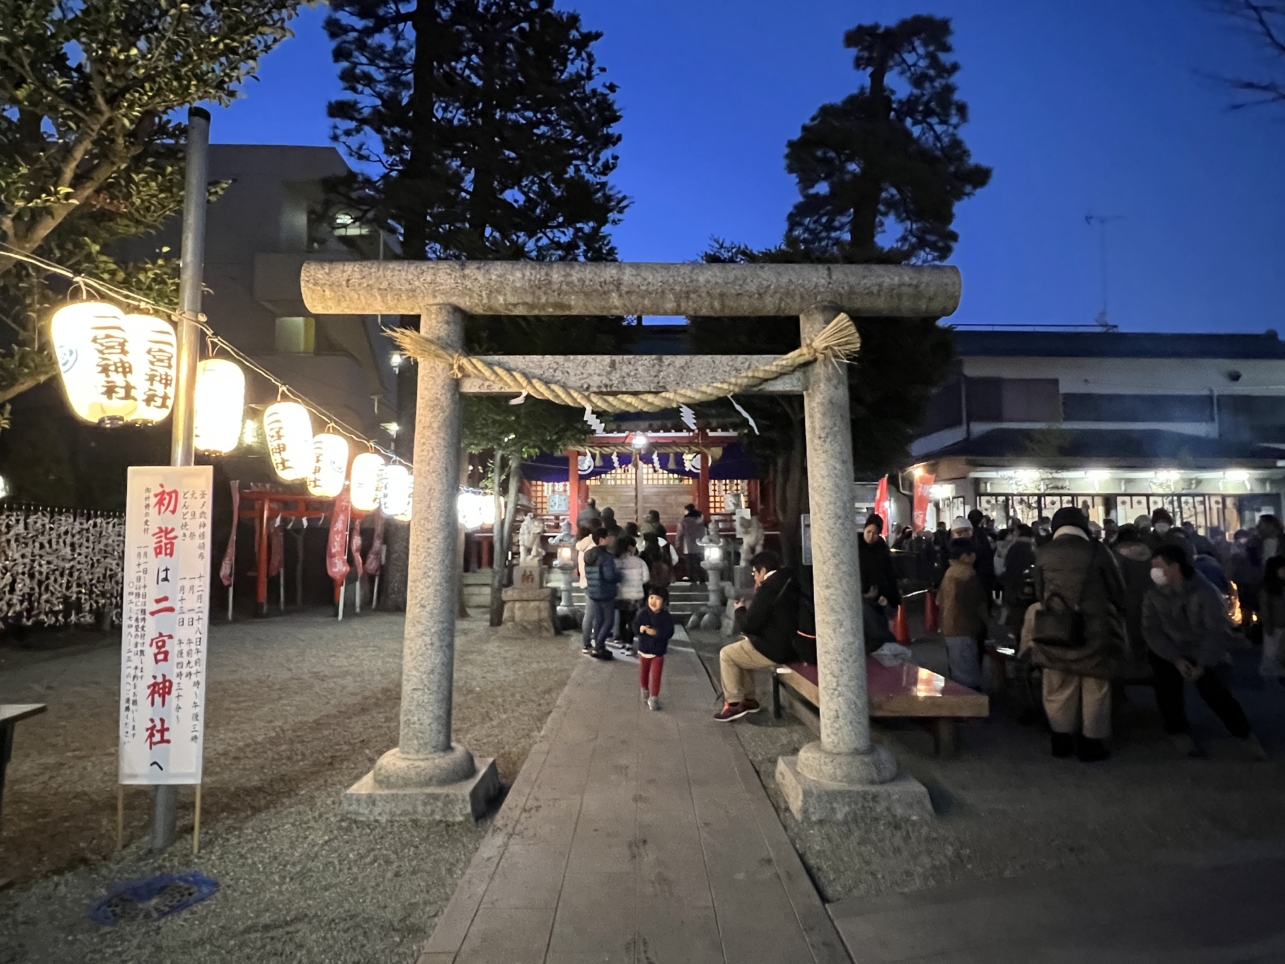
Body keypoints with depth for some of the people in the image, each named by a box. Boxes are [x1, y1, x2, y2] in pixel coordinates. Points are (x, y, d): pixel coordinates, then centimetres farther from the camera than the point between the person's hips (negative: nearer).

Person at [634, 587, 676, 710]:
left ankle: (654, 698, 11)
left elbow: (668, 633, -22)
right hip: (644, 649, 2)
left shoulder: (666, 617, -13)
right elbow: (636, 628, -12)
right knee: (643, 674, 19)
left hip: (658, 652, -2)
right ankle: (645, 690, 44)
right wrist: (642, 629, -30)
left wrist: (654, 632, -29)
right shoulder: (642, 613, -9)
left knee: (656, 676, -2)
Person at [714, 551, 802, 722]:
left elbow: (748, 624, -18)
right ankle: (748, 699, 26)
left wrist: (740, 609, 0)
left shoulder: (768, 588, -19)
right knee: (740, 649, 25)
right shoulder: (787, 583, 11)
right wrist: (758, 596, 13)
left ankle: (734, 703, 8)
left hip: (776, 649, -10)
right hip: (790, 644, 10)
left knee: (726, 654, 5)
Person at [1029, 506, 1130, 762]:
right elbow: (1117, 591, 0)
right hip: (1094, 629, -2)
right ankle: (1090, 742, 14)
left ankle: (1062, 740, 19)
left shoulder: (1043, 553, -1)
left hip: (1056, 628, 2)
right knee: (1094, 688, 9)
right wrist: (1117, 616, 18)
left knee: (1059, 687, 11)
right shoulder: (1098, 551, -8)